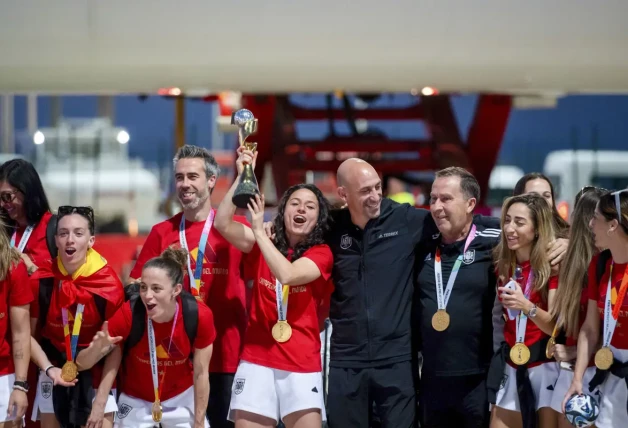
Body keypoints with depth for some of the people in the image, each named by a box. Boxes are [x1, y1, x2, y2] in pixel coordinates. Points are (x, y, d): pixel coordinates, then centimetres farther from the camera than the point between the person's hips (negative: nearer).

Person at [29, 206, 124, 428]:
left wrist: (100, 401, -14)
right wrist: (48, 369, -16)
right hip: (54, 368, 2)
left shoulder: (109, 283, -16)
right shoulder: (41, 279, -11)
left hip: (96, 370, -2)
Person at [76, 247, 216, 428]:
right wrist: (96, 348, -44)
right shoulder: (128, 314, -28)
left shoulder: (199, 315, -25)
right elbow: (82, 364, -22)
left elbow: (201, 374, -11)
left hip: (182, 399, 1)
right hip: (136, 401, -1)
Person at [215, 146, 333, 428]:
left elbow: (286, 274, -20)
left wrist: (259, 231, -19)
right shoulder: (264, 245, 8)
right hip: (257, 360, 2)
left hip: (302, 365, -2)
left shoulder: (321, 253, -1)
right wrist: (243, 177, -13)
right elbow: (223, 224, -7)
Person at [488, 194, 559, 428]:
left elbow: (556, 326, -17)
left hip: (547, 365, -5)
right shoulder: (503, 264, 5)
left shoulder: (553, 264, -10)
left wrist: (528, 307, -32)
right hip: (511, 366, 5)